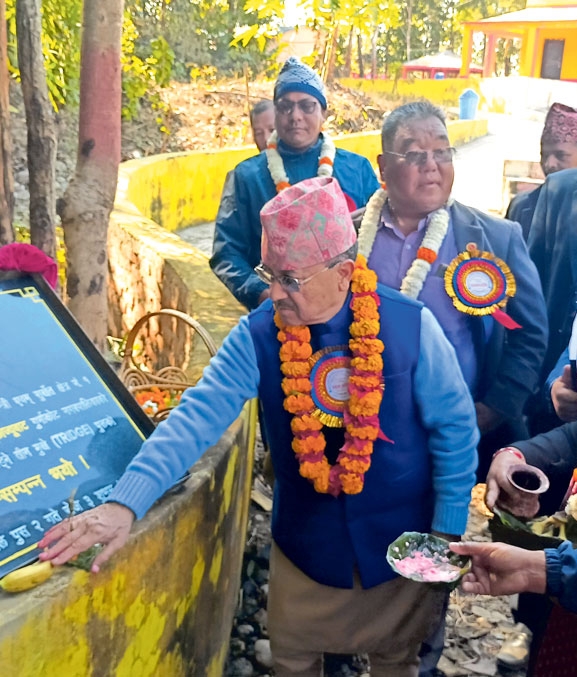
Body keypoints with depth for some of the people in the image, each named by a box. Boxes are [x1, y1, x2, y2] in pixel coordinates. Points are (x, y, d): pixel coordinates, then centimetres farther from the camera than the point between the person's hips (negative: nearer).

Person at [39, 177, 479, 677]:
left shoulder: (409, 326, -18)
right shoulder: (258, 336, -15)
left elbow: (454, 429, -10)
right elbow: (198, 416, -24)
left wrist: (447, 532, -7)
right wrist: (125, 503, -37)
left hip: (399, 542, -1)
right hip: (305, 542, 1)